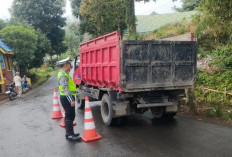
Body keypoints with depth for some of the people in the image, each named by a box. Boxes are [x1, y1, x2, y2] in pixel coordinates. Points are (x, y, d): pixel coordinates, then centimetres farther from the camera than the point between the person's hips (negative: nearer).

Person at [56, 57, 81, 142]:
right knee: (70, 116, -7)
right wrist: (71, 100, -30)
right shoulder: (63, 75, -19)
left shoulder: (64, 74, 15)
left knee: (69, 116, 17)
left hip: (67, 98, 11)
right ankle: (70, 135, -2)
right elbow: (65, 89, -27)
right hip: (67, 98, -11)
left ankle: (69, 133, 27)